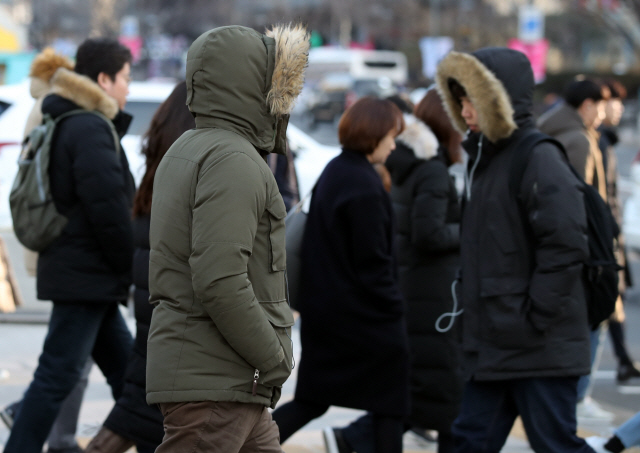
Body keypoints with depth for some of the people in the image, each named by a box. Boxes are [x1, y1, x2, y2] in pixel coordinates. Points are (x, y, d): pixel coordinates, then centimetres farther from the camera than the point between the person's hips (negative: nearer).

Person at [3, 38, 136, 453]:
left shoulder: (67, 125, 16)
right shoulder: (91, 129, -15)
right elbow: (109, 207, -21)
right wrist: (132, 266, -12)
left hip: (87, 277, 10)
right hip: (86, 277, -10)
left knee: (126, 369, 15)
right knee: (58, 376, -7)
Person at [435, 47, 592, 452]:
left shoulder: (539, 160, -15)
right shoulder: (485, 157, 15)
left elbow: (566, 247, -22)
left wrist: (535, 317, -20)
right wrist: (469, 294, 14)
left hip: (540, 347, -9)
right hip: (492, 345, 9)